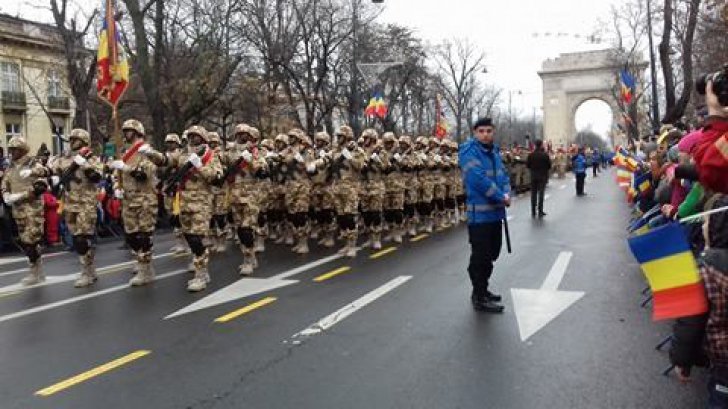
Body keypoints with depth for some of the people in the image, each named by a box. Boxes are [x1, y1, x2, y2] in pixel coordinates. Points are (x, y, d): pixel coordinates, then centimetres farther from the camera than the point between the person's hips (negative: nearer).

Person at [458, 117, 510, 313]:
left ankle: (481, 289, 32)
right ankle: (479, 298, 7)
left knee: (491, 253, 17)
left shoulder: (494, 151, 13)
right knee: (480, 257, -2)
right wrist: (501, 197, -16)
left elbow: (503, 174, 13)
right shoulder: (470, 152, -14)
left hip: (496, 212, 9)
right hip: (479, 214, -9)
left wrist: (507, 193, -8)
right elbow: (479, 179, -23)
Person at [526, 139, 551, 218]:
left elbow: (527, 165, -1)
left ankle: (533, 212, 9)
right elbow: (549, 165, -7)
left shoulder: (531, 155, -6)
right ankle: (540, 211, 4)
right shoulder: (545, 155, -12)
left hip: (533, 176, 2)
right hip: (542, 176, -2)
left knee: (533, 194, 8)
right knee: (541, 193, 3)